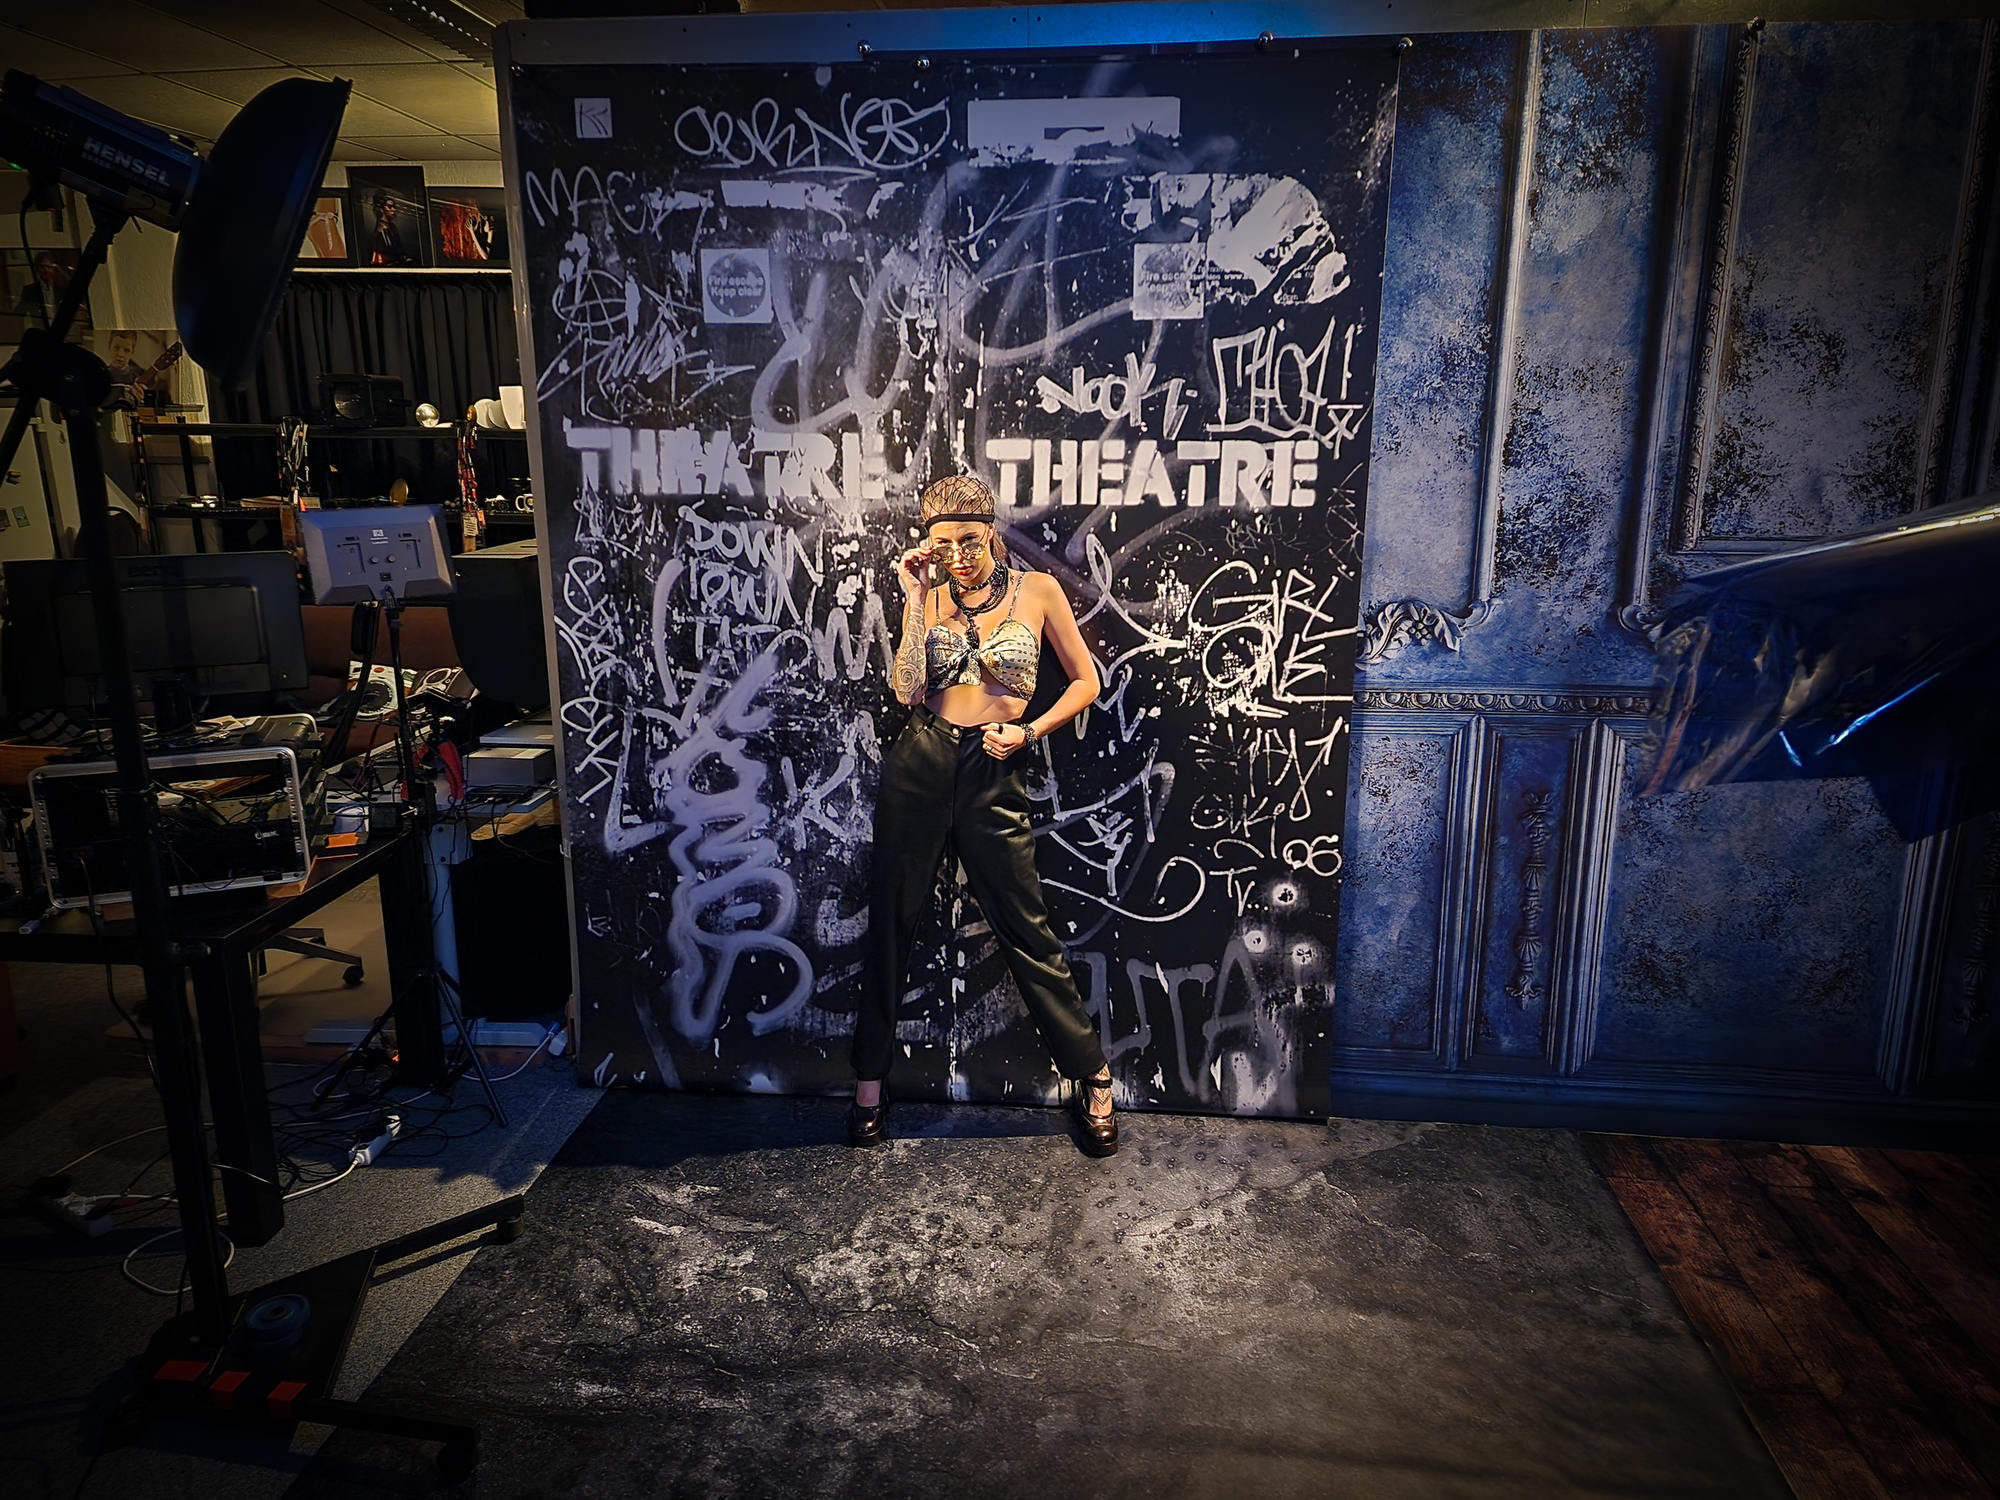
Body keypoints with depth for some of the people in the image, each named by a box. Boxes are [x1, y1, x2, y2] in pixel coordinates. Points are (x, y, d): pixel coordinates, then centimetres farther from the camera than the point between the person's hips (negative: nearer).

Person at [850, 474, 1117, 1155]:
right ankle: (870, 1080, 24)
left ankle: (1093, 1078, 18)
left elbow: (1085, 682, 6)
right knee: (891, 923, 8)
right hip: (919, 765, 2)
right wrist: (915, 600, -11)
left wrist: (1028, 731, -6)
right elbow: (907, 689, -9)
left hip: (993, 775, -2)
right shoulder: (928, 598, 5)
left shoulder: (1038, 590, 1)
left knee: (1026, 931, 2)